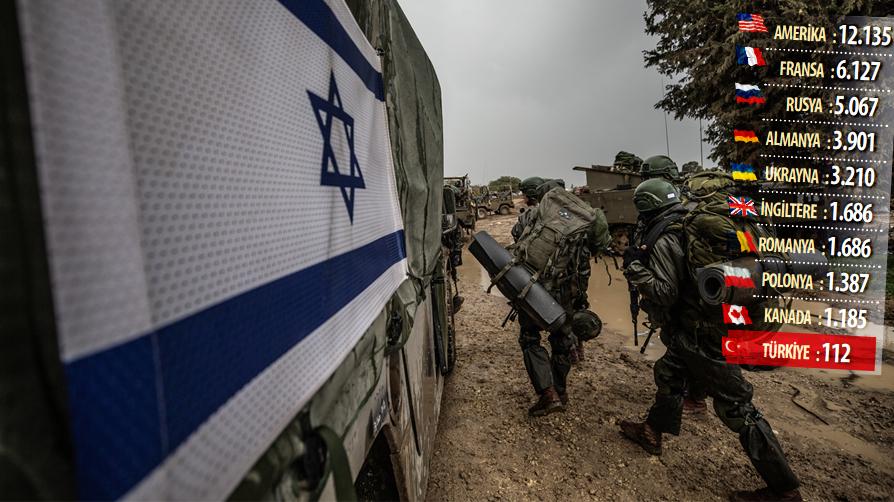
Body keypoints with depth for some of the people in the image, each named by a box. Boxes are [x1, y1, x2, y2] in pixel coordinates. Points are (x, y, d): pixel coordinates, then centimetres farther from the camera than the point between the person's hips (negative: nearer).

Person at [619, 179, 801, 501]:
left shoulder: (662, 240, -20)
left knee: (736, 407, 2)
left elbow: (665, 295, -23)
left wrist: (635, 266, -15)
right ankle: (651, 433, 38)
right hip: (715, 318, 10)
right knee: (669, 374, 21)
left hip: (703, 334, -10)